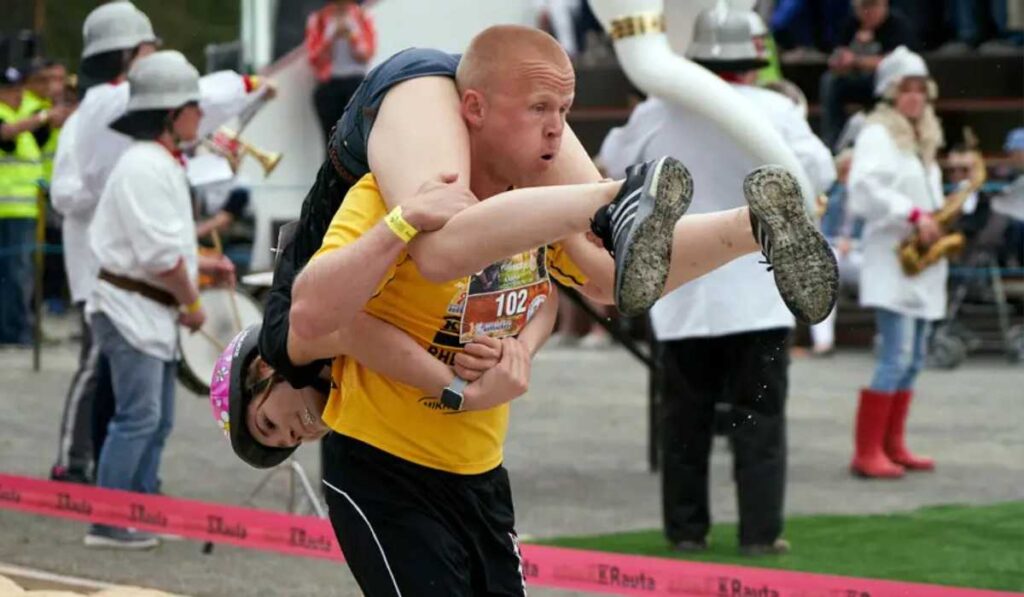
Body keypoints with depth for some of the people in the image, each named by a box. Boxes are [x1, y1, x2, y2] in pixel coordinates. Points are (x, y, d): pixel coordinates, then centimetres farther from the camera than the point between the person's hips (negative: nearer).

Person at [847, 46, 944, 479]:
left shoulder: (924, 139, 20)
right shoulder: (877, 135, -8)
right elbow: (865, 188, -22)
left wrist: (942, 221, 10)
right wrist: (914, 216, -24)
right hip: (891, 260, -9)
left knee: (913, 358, 9)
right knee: (895, 355, -15)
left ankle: (893, 445, 15)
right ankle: (866, 453, -13)